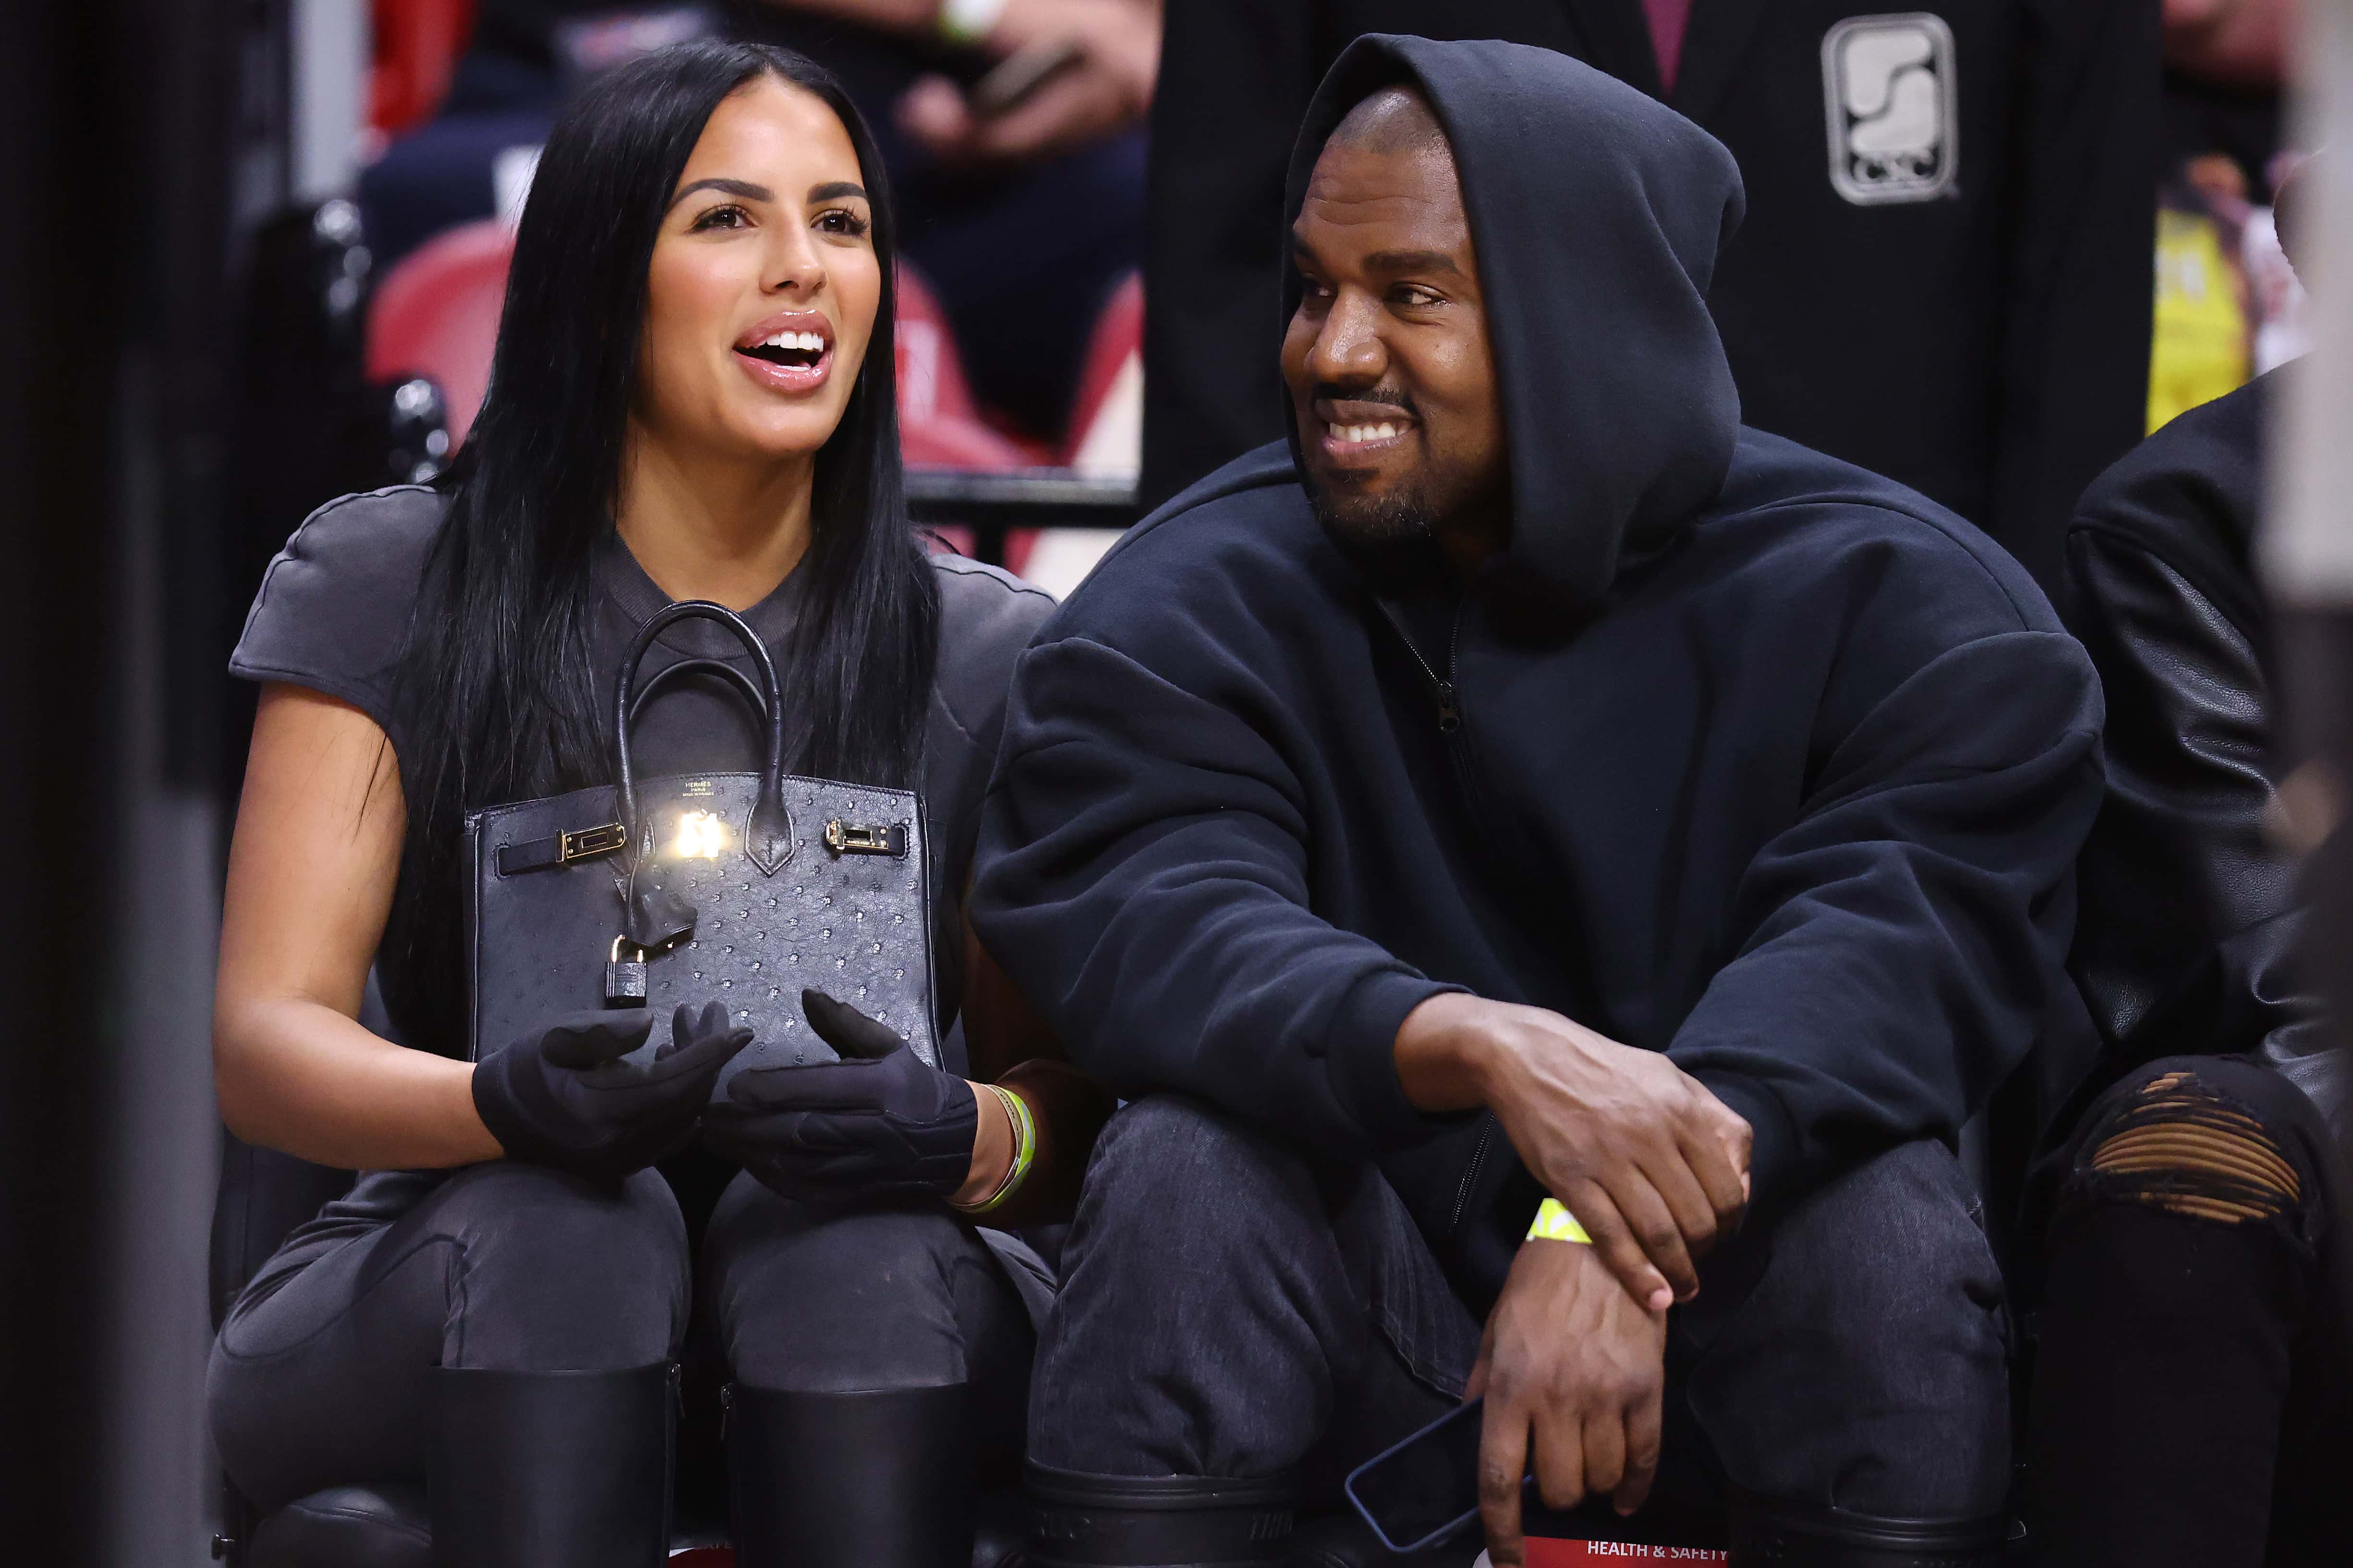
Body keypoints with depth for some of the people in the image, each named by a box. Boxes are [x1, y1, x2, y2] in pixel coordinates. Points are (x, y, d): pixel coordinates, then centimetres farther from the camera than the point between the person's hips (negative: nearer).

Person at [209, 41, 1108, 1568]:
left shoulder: (985, 656, 3)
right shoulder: (385, 587, -1)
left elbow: (1078, 1082, 0)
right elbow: (267, 1039, -8)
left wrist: (971, 1138, -27)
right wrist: (507, 1106, -32)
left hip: (875, 1339, 1)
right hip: (456, 1299, -1)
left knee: (855, 1247, -32)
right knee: (566, 1221, -34)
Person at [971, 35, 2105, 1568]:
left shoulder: (1890, 601, -5)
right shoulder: (1189, 606, -2)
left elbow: (1900, 931, -21)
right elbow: (1126, 915, -20)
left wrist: (1629, 1230, -39)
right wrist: (1487, 1049, -40)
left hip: (1726, 1310, 0)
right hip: (1369, 1312, 1)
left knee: (1887, 1214, -31)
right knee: (1186, 1170, -29)